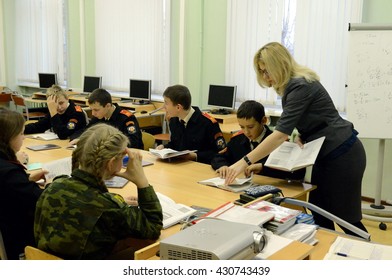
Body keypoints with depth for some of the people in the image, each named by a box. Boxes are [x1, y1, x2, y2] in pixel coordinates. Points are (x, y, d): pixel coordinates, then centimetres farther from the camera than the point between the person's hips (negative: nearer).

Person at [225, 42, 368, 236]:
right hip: (328, 154, 9)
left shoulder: (301, 86, -24)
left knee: (345, 218, 1)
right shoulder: (292, 85, 5)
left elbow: (281, 133, -33)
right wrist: (301, 138, -2)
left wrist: (244, 162, -36)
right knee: (319, 214, 11)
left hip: (342, 154, -9)